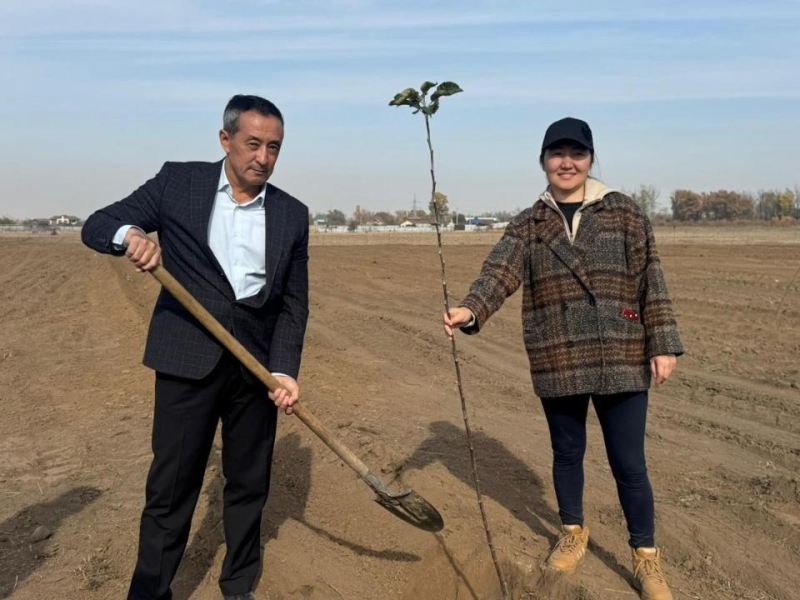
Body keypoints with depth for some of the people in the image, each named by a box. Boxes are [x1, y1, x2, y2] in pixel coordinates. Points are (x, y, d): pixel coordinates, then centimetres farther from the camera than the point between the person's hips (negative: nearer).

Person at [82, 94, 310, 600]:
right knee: (171, 486, 4)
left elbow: (294, 302, 4)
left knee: (249, 483, 13)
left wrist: (285, 370, -9)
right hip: (187, 358, -2)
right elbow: (96, 225, 2)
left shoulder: (293, 214, 5)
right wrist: (129, 234, -22)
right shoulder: (178, 182, 1)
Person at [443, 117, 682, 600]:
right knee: (567, 452, 17)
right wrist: (471, 309, -32)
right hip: (558, 363, 2)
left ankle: (646, 556, 27)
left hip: (621, 361, -1)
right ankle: (574, 533, 41)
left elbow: (651, 281, 1)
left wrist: (663, 344, -4)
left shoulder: (625, 213, 1)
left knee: (629, 463, 5)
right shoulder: (527, 226, 3)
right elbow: (500, 272, -13)